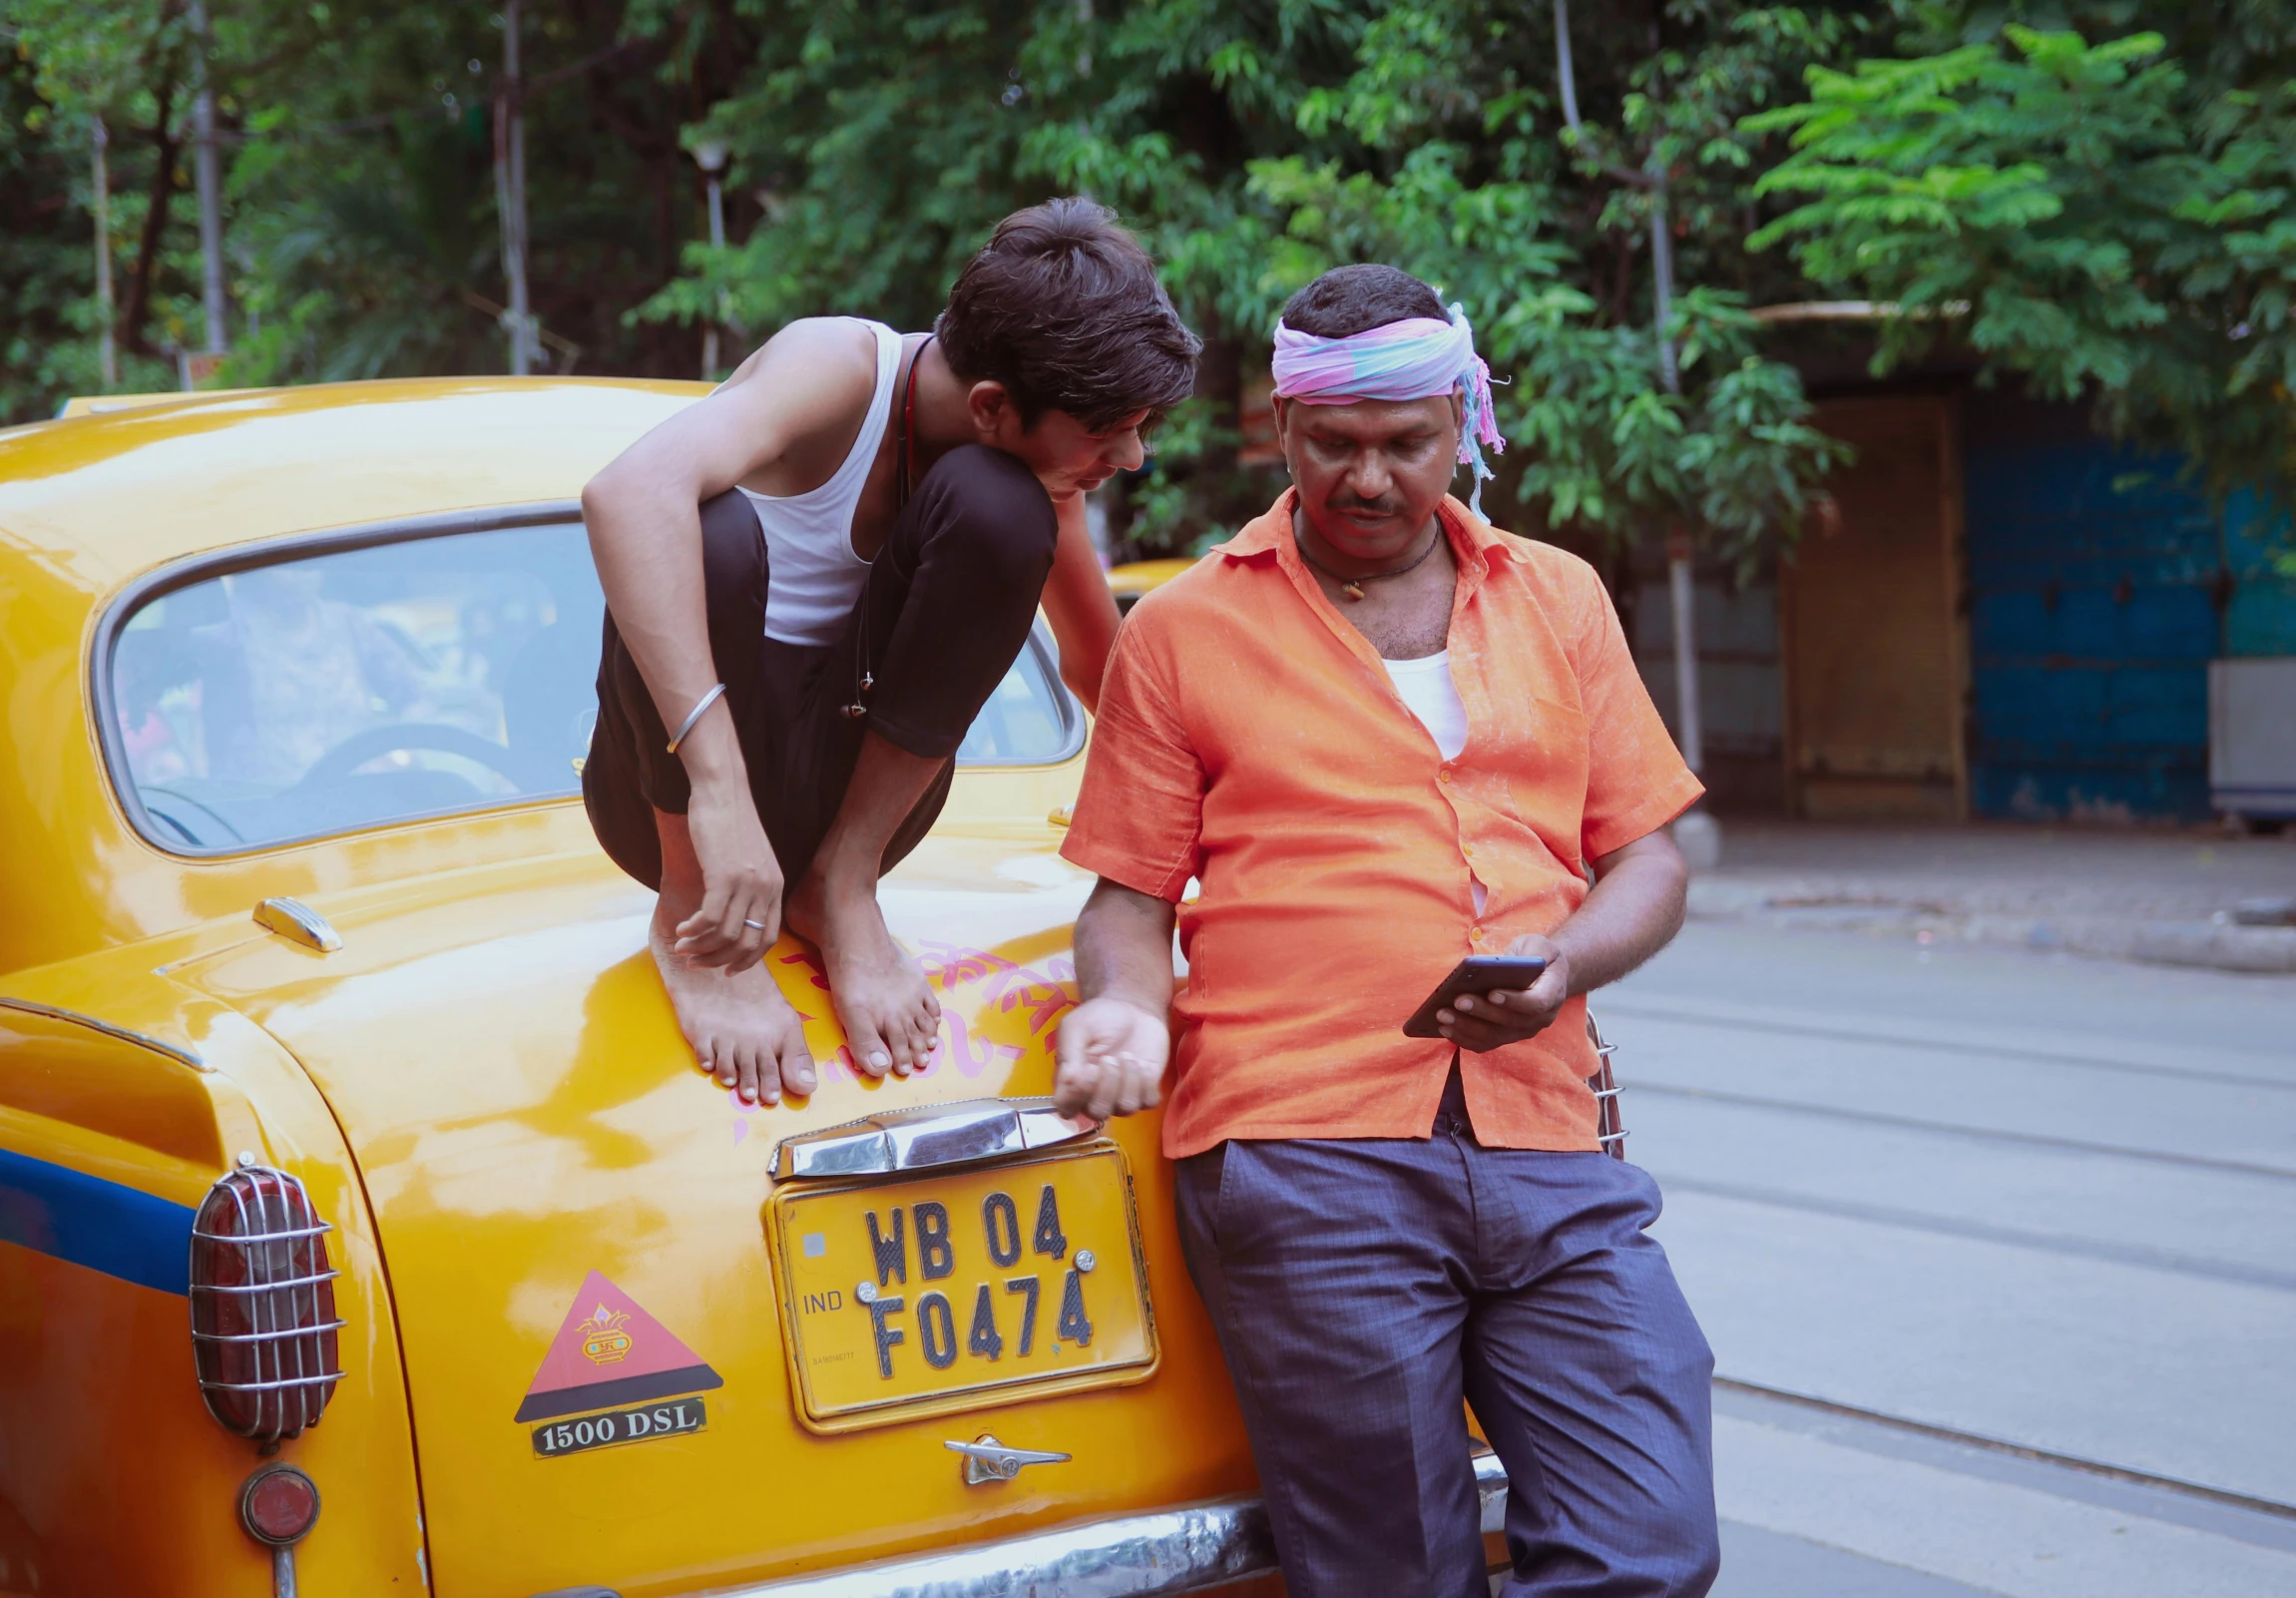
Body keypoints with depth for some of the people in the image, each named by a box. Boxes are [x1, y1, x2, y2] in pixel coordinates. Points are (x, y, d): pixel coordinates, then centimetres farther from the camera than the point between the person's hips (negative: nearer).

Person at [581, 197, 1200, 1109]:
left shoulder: (1027, 469, -3)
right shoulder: (837, 368, -22)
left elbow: (1099, 666, 17)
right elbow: (629, 494, -42)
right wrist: (718, 787, -50)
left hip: (844, 783, 4)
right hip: (675, 785, -4)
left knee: (998, 505, -20)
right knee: (716, 530, -35)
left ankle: (842, 882, -10)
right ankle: (688, 903, -14)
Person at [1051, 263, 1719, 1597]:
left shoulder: (1559, 600, 19)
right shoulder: (1185, 631, 12)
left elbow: (1650, 857, 17)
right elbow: (1132, 888, 13)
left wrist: (1566, 965, -4)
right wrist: (1129, 1003, -9)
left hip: (1547, 1145, 3)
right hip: (1305, 1155, -3)